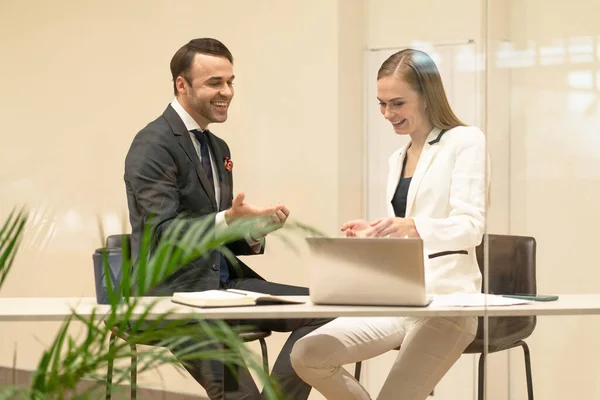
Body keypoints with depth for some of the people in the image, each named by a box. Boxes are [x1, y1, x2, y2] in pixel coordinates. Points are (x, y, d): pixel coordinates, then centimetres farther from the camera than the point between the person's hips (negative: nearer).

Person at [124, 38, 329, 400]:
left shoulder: (218, 147, 17)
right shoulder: (153, 145, -11)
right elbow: (162, 235, -18)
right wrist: (229, 219, -31)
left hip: (223, 282, 8)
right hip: (173, 291, -8)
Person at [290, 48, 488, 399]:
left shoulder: (465, 141, -2)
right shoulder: (398, 158, 21)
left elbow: (471, 227, -14)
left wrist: (412, 227, -33)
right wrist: (375, 235, 1)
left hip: (446, 299, -7)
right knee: (307, 355, -13)